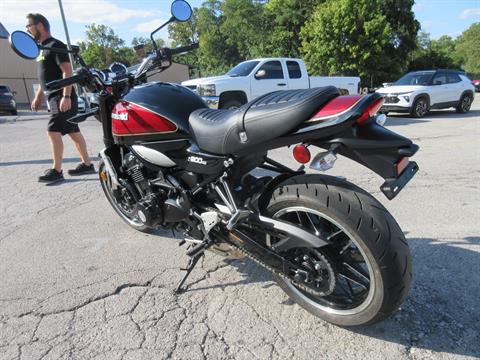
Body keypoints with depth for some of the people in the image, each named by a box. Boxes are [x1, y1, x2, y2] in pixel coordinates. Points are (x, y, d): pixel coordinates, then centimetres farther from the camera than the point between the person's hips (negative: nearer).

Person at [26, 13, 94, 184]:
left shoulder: (55, 45, -9)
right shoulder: (43, 48, 20)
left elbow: (67, 71, -18)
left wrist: (66, 97, -25)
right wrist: (38, 96, 22)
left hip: (63, 98, -9)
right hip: (54, 97, 10)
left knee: (53, 131, -14)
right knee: (73, 132, 9)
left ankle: (57, 171, -9)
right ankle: (87, 164, 15)